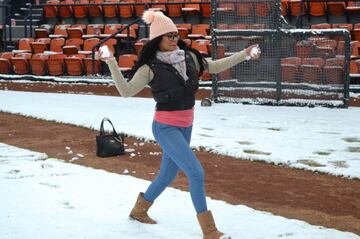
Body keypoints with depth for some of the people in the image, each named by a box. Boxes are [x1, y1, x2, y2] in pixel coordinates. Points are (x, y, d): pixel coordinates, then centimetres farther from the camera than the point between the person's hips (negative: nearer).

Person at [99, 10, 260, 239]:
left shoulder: (189, 57, 3)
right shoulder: (151, 67, -11)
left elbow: (216, 66, 14)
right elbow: (126, 91, -16)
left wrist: (244, 54, 11)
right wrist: (112, 63, -26)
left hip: (186, 126, 7)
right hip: (166, 127, -7)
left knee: (168, 174, 19)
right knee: (196, 172, -14)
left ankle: (140, 209, 44)